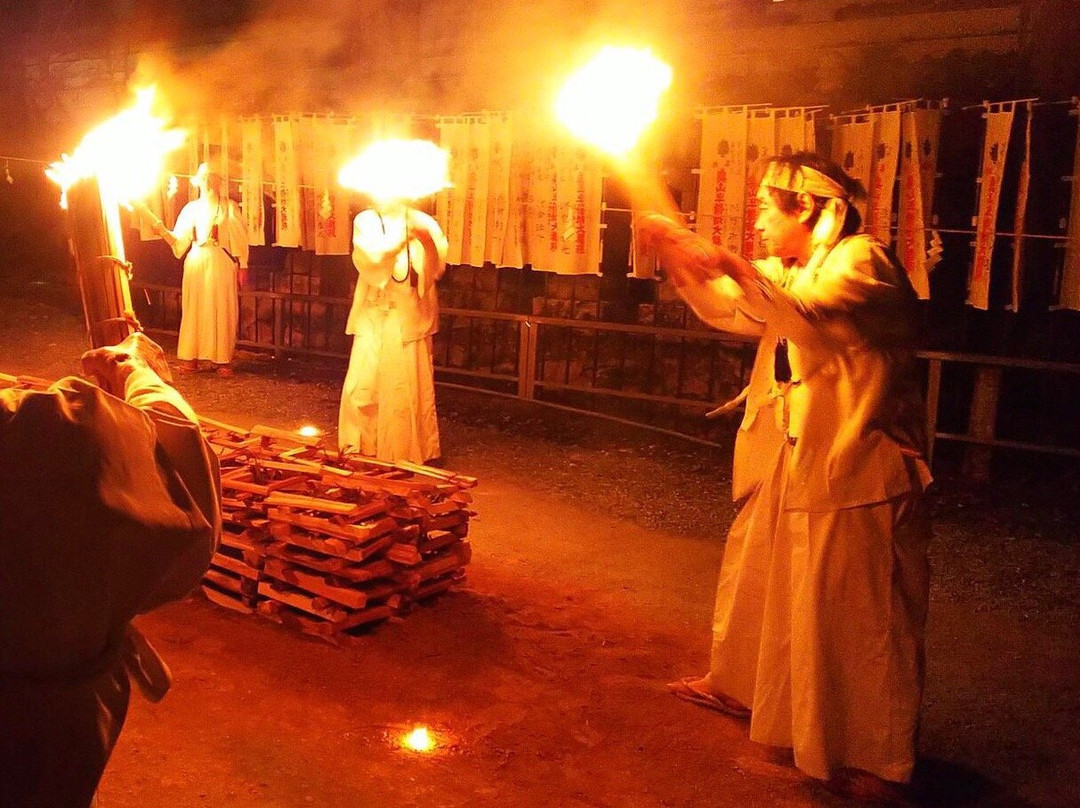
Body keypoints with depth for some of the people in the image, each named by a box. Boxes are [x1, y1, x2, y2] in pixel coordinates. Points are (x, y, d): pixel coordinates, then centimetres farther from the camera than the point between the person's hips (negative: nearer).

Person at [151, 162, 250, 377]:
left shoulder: (229, 207, 4)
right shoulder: (191, 208, 11)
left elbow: (240, 239, 0)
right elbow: (179, 240, 6)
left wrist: (242, 266, -7)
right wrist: (163, 231, -12)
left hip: (221, 264, -3)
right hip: (196, 263, 3)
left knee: (221, 311, -2)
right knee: (194, 310, 2)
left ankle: (222, 359, 1)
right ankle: (190, 357, 6)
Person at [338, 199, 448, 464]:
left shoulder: (423, 223, 2)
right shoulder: (365, 221, 4)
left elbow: (436, 269, -13)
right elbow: (372, 255, -16)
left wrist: (427, 240, -32)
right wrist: (403, 236, -30)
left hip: (409, 318, -1)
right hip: (373, 316, 1)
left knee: (407, 390, 2)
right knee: (361, 386, 2)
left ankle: (406, 452, 16)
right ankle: (357, 447, 19)